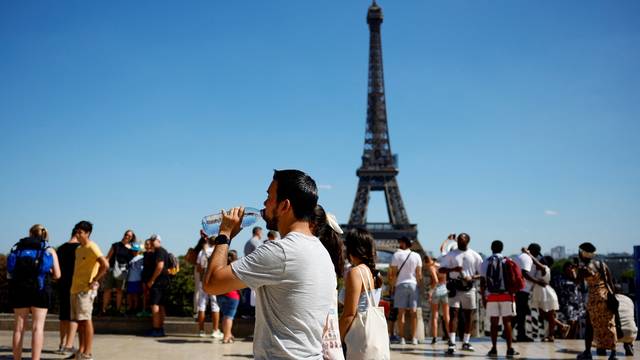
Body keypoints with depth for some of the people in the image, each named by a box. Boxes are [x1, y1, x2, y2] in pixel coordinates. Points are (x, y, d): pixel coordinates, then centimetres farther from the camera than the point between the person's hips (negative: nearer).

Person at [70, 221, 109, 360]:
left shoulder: (92, 248, -11)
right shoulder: (78, 249, 16)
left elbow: (105, 265, -23)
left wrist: (94, 281, -18)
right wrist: (74, 285, 16)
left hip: (85, 290, -8)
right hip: (75, 289, 8)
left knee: (85, 320, -6)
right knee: (79, 320, 11)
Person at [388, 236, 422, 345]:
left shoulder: (397, 255, -4)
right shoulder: (416, 256, 3)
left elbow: (394, 273, -4)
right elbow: (419, 274, 2)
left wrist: (392, 286, 4)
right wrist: (419, 283, 15)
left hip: (401, 284, -2)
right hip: (413, 284, 2)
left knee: (401, 312, 1)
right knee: (413, 312, 6)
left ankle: (402, 338, 1)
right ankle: (414, 338, 6)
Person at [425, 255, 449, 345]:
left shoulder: (431, 267, -7)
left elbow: (435, 280, -19)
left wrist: (430, 291, -16)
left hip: (436, 290, -4)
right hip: (445, 289, 4)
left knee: (434, 316, 5)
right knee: (446, 316, 8)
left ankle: (435, 337, 0)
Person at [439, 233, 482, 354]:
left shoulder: (475, 256, 7)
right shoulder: (451, 254, 5)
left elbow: (482, 273, 4)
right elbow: (441, 269, -1)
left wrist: (471, 278, -15)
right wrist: (453, 269, -19)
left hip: (469, 288, 2)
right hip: (455, 288, -2)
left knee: (468, 315, 9)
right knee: (454, 314, -9)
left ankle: (466, 342, 20)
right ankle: (452, 343, -11)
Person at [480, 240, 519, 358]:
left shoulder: (486, 262, 3)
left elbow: (482, 281, 1)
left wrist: (483, 297, 7)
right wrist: (512, 292, 5)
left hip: (491, 296, 1)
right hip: (506, 295, -1)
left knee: (494, 323, 5)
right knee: (507, 322, 2)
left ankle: (494, 349, 5)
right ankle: (510, 349, 0)